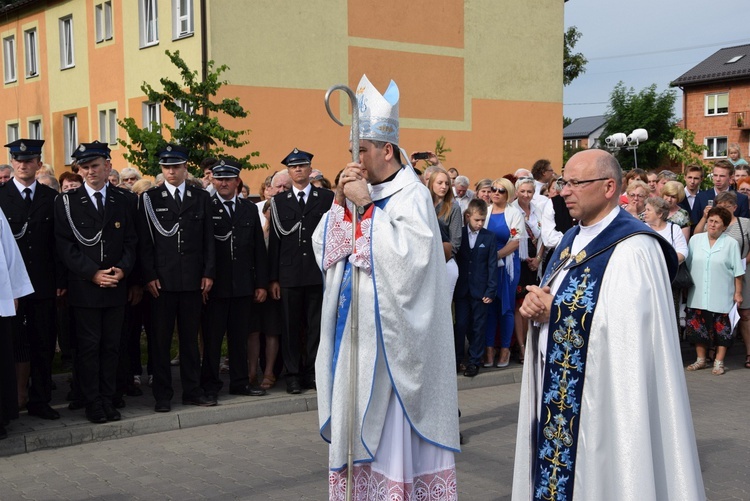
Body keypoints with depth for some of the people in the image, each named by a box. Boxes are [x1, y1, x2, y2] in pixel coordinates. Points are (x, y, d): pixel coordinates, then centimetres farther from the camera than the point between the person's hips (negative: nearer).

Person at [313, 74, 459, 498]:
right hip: (354, 327, 7)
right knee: (359, 416, 11)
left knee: (392, 422, -1)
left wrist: (366, 205, -19)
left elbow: (407, 256, -23)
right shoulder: (359, 193, 10)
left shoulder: (412, 195, -9)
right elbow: (324, 250, 8)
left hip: (391, 331, -7)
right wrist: (340, 201, -5)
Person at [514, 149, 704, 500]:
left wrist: (553, 313, -18)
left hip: (603, 401, -8)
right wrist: (535, 306, -5)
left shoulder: (633, 248, -16)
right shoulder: (571, 240, 12)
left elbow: (629, 335, -23)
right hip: (556, 391, 8)